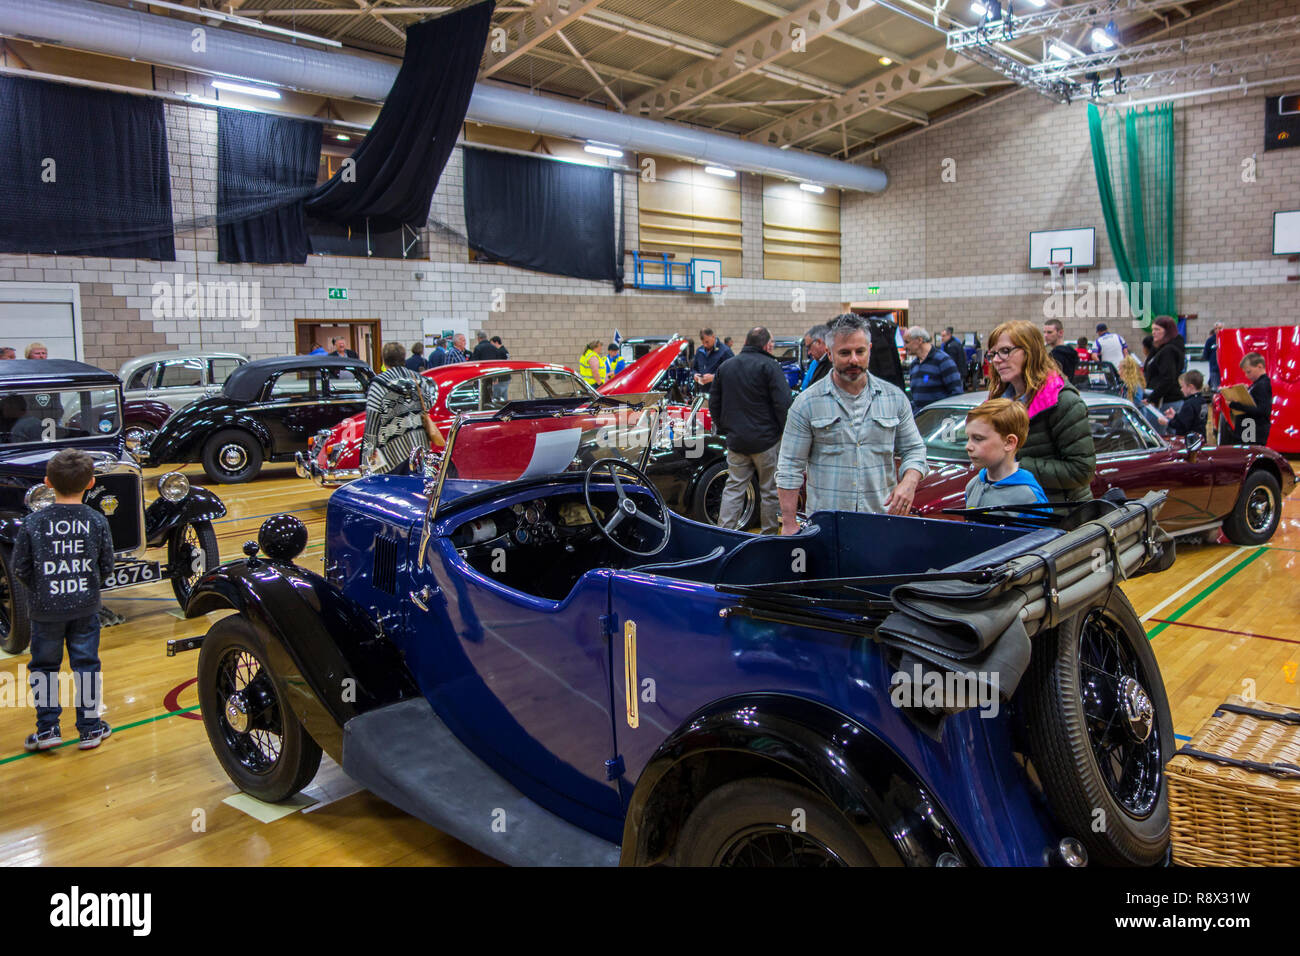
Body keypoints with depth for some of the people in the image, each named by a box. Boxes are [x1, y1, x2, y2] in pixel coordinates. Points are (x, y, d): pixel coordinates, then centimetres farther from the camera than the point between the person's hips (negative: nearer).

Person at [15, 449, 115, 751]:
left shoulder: (32, 523, -10)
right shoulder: (97, 521, -8)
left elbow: (20, 568, -5)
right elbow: (106, 567, -1)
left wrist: (39, 589, 14)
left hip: (45, 608, -1)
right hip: (85, 607, 1)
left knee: (44, 667, 15)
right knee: (86, 666, 11)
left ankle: (47, 728, 16)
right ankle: (90, 729, 17)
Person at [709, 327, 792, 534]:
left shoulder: (725, 367, 10)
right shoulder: (769, 366, -9)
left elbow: (714, 404, 15)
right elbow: (783, 404, -15)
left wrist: (724, 429, 21)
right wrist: (785, 432, -3)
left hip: (736, 441, 5)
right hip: (766, 440, -5)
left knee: (733, 488, 9)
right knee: (770, 490, 6)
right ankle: (769, 535, 13)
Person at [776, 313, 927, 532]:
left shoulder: (894, 398, 9)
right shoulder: (807, 403, 0)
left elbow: (914, 449, 14)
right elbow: (790, 468, 0)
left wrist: (909, 482, -8)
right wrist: (789, 523, -5)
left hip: (882, 521, 2)